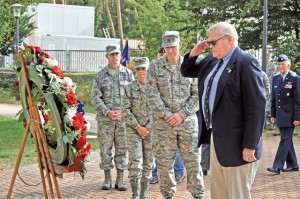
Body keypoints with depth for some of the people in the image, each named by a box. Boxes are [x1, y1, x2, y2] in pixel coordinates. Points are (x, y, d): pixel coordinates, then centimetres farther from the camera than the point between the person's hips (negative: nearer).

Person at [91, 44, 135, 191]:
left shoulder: (128, 74, 7)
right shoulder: (100, 76, 5)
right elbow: (95, 98, 0)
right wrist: (107, 112, -12)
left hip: (123, 118, 0)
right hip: (105, 118, 0)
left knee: (122, 148, 3)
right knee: (105, 148, 2)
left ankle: (120, 179, 11)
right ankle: (107, 179, 11)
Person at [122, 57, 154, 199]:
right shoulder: (130, 88, 0)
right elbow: (125, 111, -2)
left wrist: (148, 127, -6)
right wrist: (138, 127, -9)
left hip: (151, 130, 1)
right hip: (134, 130, -1)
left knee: (148, 163, 7)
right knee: (135, 163, -9)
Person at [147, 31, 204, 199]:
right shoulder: (155, 66, 1)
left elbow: (197, 94, 2)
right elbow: (153, 95, -4)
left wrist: (182, 114, -8)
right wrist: (167, 115, -11)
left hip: (188, 121, 0)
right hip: (163, 122, 0)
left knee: (192, 159, 3)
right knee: (165, 161, 5)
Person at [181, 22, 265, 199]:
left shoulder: (246, 62, -15)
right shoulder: (212, 60, 10)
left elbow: (256, 106, -20)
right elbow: (187, 72, 26)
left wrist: (250, 145, -21)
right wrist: (193, 54, 5)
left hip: (235, 143, -8)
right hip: (216, 138, 8)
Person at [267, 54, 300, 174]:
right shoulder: (276, 79, 10)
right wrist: (273, 115, 11)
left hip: (289, 116, -7)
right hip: (279, 116, 7)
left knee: (285, 140, -7)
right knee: (287, 140, 12)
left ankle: (277, 166, -10)